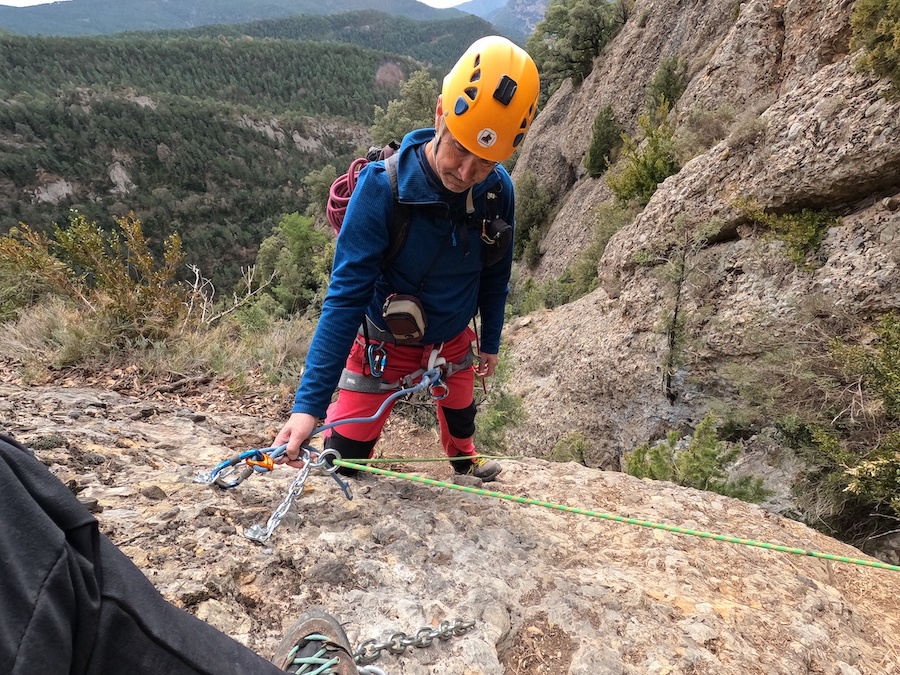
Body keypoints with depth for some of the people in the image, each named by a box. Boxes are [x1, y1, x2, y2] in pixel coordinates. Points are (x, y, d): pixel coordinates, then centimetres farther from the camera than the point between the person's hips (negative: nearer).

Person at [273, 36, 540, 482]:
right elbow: (346, 294, -30)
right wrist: (308, 403, -35)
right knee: (342, 463, -3)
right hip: (384, 343, -4)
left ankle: (464, 463, 64)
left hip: (453, 341, 4)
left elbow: (495, 276, -1)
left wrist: (491, 343, 11)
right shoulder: (383, 186, -31)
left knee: (461, 414, 29)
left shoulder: (498, 190, -18)